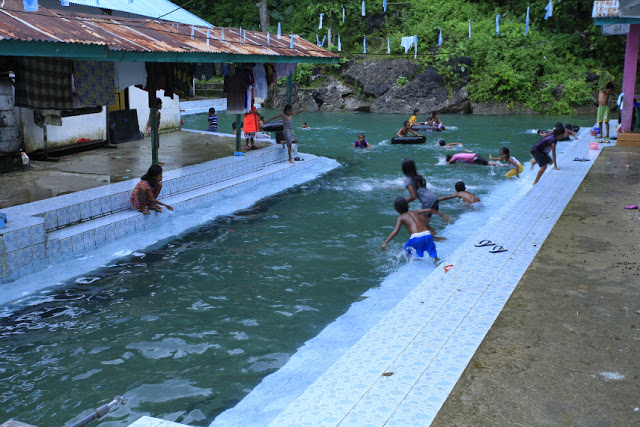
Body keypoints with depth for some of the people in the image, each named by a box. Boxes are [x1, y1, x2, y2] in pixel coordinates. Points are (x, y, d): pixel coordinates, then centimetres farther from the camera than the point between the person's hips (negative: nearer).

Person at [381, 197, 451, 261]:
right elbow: (430, 210, 23)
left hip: (416, 237, -4)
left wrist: (385, 243, -2)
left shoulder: (401, 218, 13)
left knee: (407, 251, 22)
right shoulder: (415, 212, 25)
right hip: (427, 235, 4)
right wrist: (443, 215, 36)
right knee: (433, 256, 15)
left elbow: (395, 231, 0)